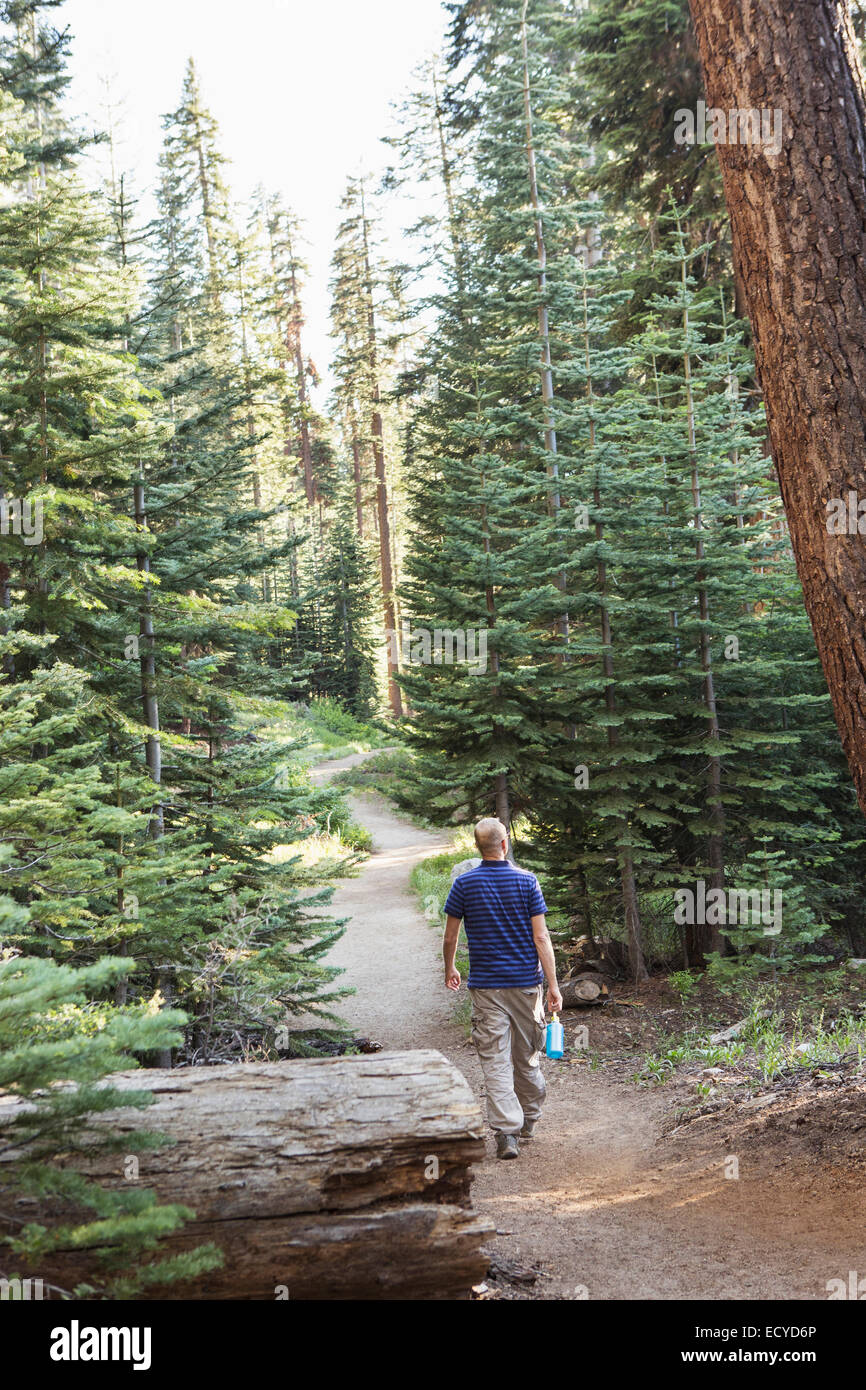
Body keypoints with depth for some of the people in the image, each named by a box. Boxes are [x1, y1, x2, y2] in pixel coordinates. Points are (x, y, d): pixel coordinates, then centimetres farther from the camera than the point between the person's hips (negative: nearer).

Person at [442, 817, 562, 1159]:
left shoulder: (464, 884, -4)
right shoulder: (526, 881, -4)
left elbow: (450, 937, 2)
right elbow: (541, 937, -7)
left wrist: (449, 969, 20)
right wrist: (553, 985, -3)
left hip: (485, 986, -1)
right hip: (526, 983, 1)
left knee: (495, 1061, -2)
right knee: (527, 1056, 16)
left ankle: (507, 1131, -11)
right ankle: (529, 1119, 32)